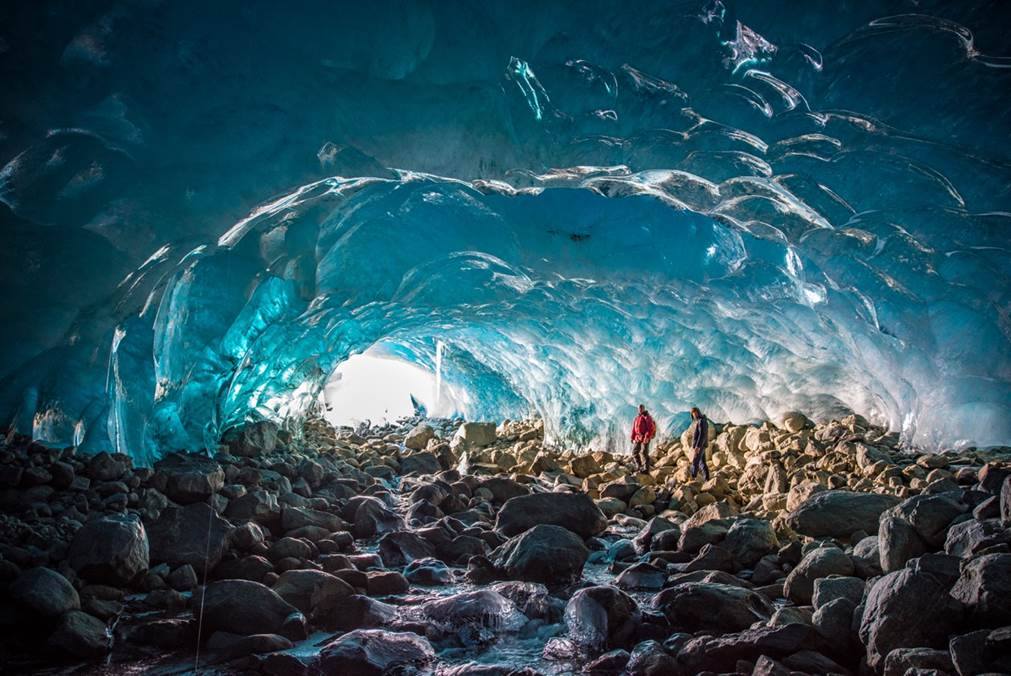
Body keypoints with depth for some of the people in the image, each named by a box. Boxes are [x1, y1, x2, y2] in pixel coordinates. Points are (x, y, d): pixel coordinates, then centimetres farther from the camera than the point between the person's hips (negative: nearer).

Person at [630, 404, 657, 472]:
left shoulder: (647, 417, -7)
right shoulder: (637, 418, 15)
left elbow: (651, 428, -16)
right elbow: (634, 428, 17)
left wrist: (647, 437, -25)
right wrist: (632, 437, 11)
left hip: (645, 438, -7)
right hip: (638, 438, 7)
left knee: (644, 452, -10)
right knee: (634, 452, 8)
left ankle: (646, 468, -6)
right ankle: (639, 465, 22)